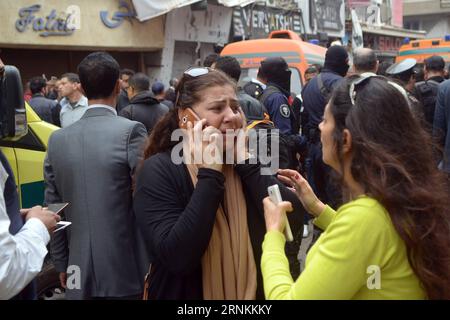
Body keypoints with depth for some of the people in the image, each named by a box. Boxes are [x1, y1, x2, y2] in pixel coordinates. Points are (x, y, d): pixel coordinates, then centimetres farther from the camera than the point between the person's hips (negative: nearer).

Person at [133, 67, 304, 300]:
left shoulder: (246, 162, -2)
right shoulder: (158, 170, -15)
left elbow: (293, 222, -14)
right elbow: (177, 258, -27)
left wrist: (244, 159, -17)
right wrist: (210, 173, -26)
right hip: (187, 294, -4)